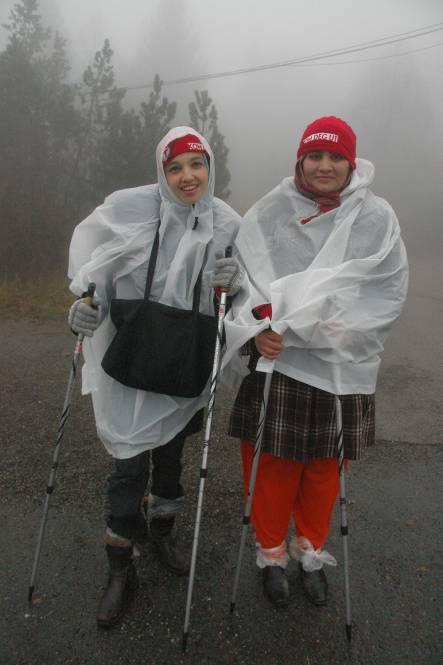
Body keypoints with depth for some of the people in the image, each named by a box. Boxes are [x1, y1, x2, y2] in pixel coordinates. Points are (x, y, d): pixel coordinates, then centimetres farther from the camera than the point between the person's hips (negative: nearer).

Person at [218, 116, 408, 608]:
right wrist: (257, 327, -19)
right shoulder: (269, 213, -2)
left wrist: (323, 326, -14)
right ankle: (272, 553, 36)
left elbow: (390, 293, -4)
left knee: (324, 469, 15)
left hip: (340, 366, 1)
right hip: (273, 362, 0)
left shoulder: (376, 218, -2)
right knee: (270, 465, 9)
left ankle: (311, 552, 42)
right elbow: (241, 276, -2)